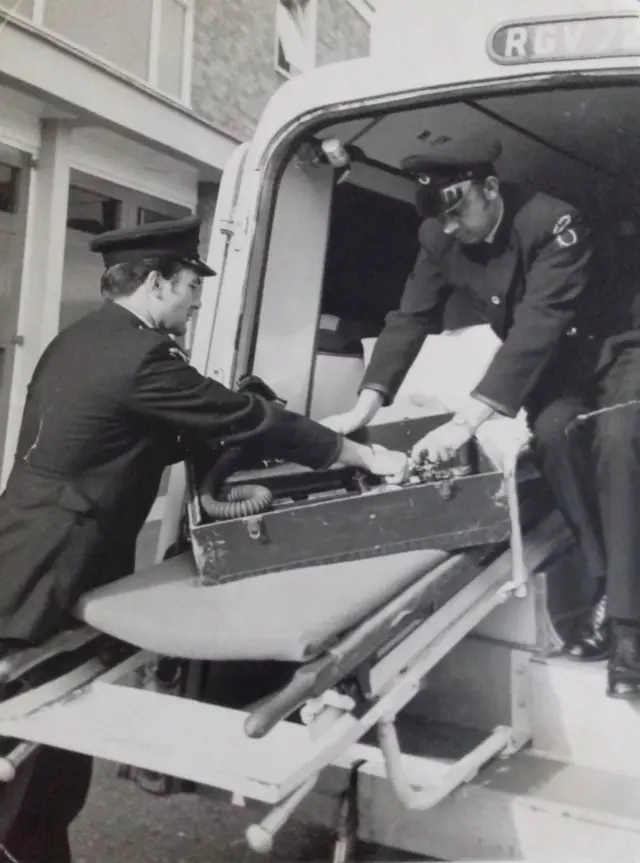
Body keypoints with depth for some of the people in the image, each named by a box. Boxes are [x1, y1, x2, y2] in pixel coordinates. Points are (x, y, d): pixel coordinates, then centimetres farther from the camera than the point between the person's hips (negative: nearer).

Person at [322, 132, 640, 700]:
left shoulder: (555, 224, -31)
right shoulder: (440, 239, -12)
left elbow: (537, 329, -39)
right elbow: (410, 321, -10)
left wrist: (467, 422, -47)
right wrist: (364, 409, -20)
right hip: (552, 367, 5)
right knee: (553, 431, -27)